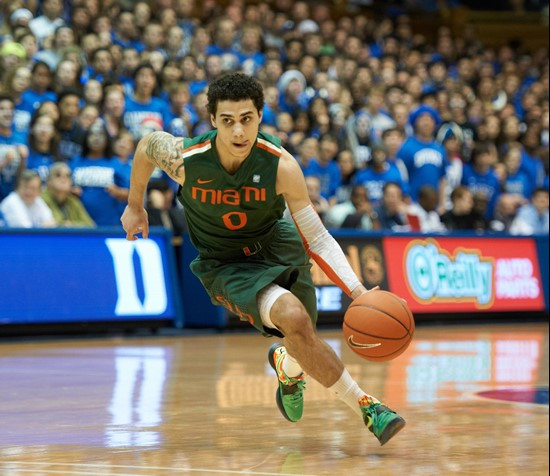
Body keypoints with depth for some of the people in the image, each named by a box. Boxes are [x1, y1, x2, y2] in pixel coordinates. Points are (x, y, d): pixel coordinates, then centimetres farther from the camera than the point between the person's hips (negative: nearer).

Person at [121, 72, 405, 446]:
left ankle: (288, 366, 53)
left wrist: (357, 291, -29)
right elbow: (146, 145, 0)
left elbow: (317, 238, -17)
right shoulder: (184, 160, -25)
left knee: (302, 341, 11)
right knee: (293, 317, -29)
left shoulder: (280, 165, -24)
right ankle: (366, 407, -17)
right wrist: (135, 206, 15)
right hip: (226, 265, -2)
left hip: (277, 245, 2)